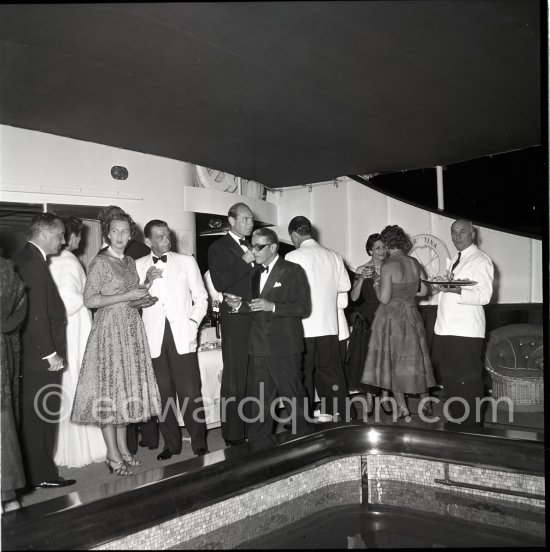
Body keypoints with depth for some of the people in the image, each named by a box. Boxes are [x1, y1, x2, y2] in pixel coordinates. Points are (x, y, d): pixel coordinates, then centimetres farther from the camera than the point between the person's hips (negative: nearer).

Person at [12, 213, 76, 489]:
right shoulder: (33, 262, -16)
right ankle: (42, 474, 11)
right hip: (40, 355, -10)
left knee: (33, 415, 15)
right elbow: (37, 314, -21)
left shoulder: (23, 258, 14)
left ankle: (35, 471, 25)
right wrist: (50, 353, -17)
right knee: (41, 416, 0)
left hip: (32, 353, 10)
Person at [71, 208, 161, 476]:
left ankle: (123, 447, 18)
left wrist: (143, 298, 4)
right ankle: (113, 454, 3)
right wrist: (127, 296, -16)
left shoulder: (131, 262, 14)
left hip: (132, 329, 7)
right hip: (110, 328, -7)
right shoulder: (100, 262, -7)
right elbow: (90, 300, -15)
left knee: (127, 386, 9)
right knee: (110, 386, -4)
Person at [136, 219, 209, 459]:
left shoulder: (186, 261, 11)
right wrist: (146, 282, -8)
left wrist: (193, 323, -2)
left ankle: (199, 443, 7)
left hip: (182, 336, -1)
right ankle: (171, 443, 16)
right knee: (163, 393, 3)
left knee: (190, 392, -5)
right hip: (154, 338, 1)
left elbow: (201, 297, 11)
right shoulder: (138, 266, 11)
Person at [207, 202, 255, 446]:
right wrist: (244, 261, -16)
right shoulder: (219, 247, -1)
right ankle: (233, 434, 6)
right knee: (234, 380, -2)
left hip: (258, 319, 6)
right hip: (235, 321, -6)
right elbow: (219, 283, -14)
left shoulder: (252, 246, 19)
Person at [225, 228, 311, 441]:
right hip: (259, 349, 6)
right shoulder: (255, 273, 16)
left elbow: (304, 308, -11)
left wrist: (272, 306, -20)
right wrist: (240, 304, 4)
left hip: (285, 349, -6)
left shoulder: (293, 271, -4)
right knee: (260, 401, 11)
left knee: (293, 398, 3)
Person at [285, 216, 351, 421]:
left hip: (303, 327, -4)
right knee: (332, 373, 11)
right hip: (329, 325, 4)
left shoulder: (293, 257, -10)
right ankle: (339, 417, 15)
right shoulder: (333, 256, 3)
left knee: (303, 375, 6)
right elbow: (345, 285, 7)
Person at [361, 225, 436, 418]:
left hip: (391, 317, -5)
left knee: (392, 361, 7)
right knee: (414, 358, 16)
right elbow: (424, 290, 9)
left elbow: (384, 298, -20)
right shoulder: (415, 263, 1)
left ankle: (402, 407, 11)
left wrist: (377, 284, -2)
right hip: (411, 316, 6)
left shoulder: (388, 266, -18)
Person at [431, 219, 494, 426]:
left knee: (468, 381, -3)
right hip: (446, 329, 8)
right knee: (448, 378, 13)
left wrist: (457, 290, -29)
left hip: (466, 331, -8)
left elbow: (484, 296, -17)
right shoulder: (455, 260, 21)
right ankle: (456, 419, 27)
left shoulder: (480, 260, -5)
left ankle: (472, 425, 9)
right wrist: (440, 287, 10)